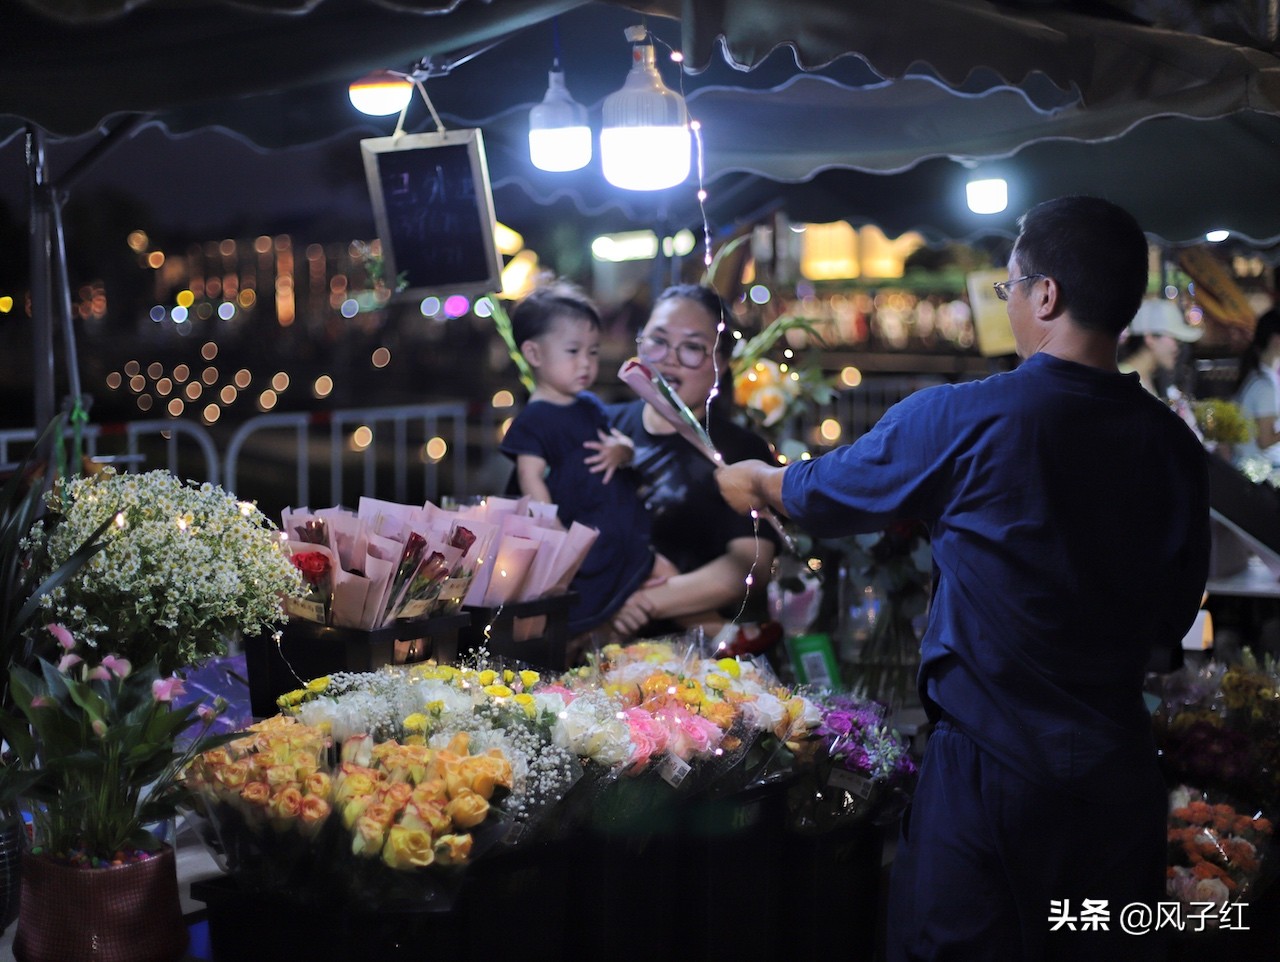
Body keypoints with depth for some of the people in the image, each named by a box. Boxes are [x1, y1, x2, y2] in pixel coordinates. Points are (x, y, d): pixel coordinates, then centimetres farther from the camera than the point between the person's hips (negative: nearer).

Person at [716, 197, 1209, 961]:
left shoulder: (957, 419, -14)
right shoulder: (1174, 446, -3)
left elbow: (825, 492, 4)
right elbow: (1171, 625, 9)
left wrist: (757, 481, 24)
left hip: (988, 771, -4)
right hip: (1120, 777, 4)